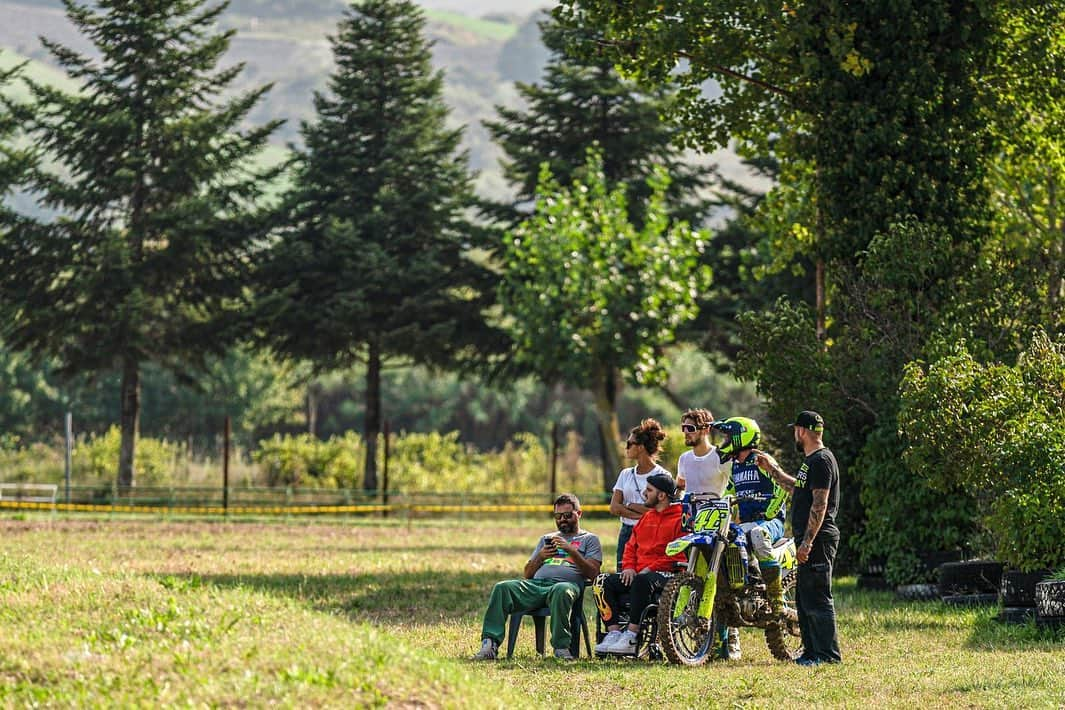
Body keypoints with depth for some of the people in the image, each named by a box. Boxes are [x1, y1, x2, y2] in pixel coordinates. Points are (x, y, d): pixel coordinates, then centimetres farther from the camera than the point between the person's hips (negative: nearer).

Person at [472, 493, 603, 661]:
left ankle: (561, 647, -40)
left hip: (567, 583, -4)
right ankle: (490, 644, -36)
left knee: (561, 591, -43)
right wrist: (540, 557, 7)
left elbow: (593, 573, 4)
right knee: (502, 588, -25)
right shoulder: (547, 539, 34)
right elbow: (528, 573, 27)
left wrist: (571, 550, -7)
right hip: (535, 584, 4)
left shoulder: (589, 539, 20)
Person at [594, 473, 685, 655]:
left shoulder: (680, 519, -1)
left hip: (666, 573, -8)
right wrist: (629, 567, 5)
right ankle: (613, 632, -24)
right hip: (638, 572, 8)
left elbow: (680, 554, -11)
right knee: (606, 582, -16)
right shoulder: (646, 518, 26)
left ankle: (631, 637, -41)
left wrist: (651, 568, -15)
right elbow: (631, 546, 26)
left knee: (642, 581, -40)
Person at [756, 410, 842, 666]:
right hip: (810, 540, 11)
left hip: (818, 540, -11)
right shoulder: (811, 460, 19)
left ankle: (828, 653, -8)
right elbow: (797, 489, 34)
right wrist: (772, 468, 37)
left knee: (817, 599, -9)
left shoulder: (821, 460, -14)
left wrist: (807, 542, -24)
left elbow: (819, 504, -21)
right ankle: (811, 651, 18)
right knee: (804, 599, 14)